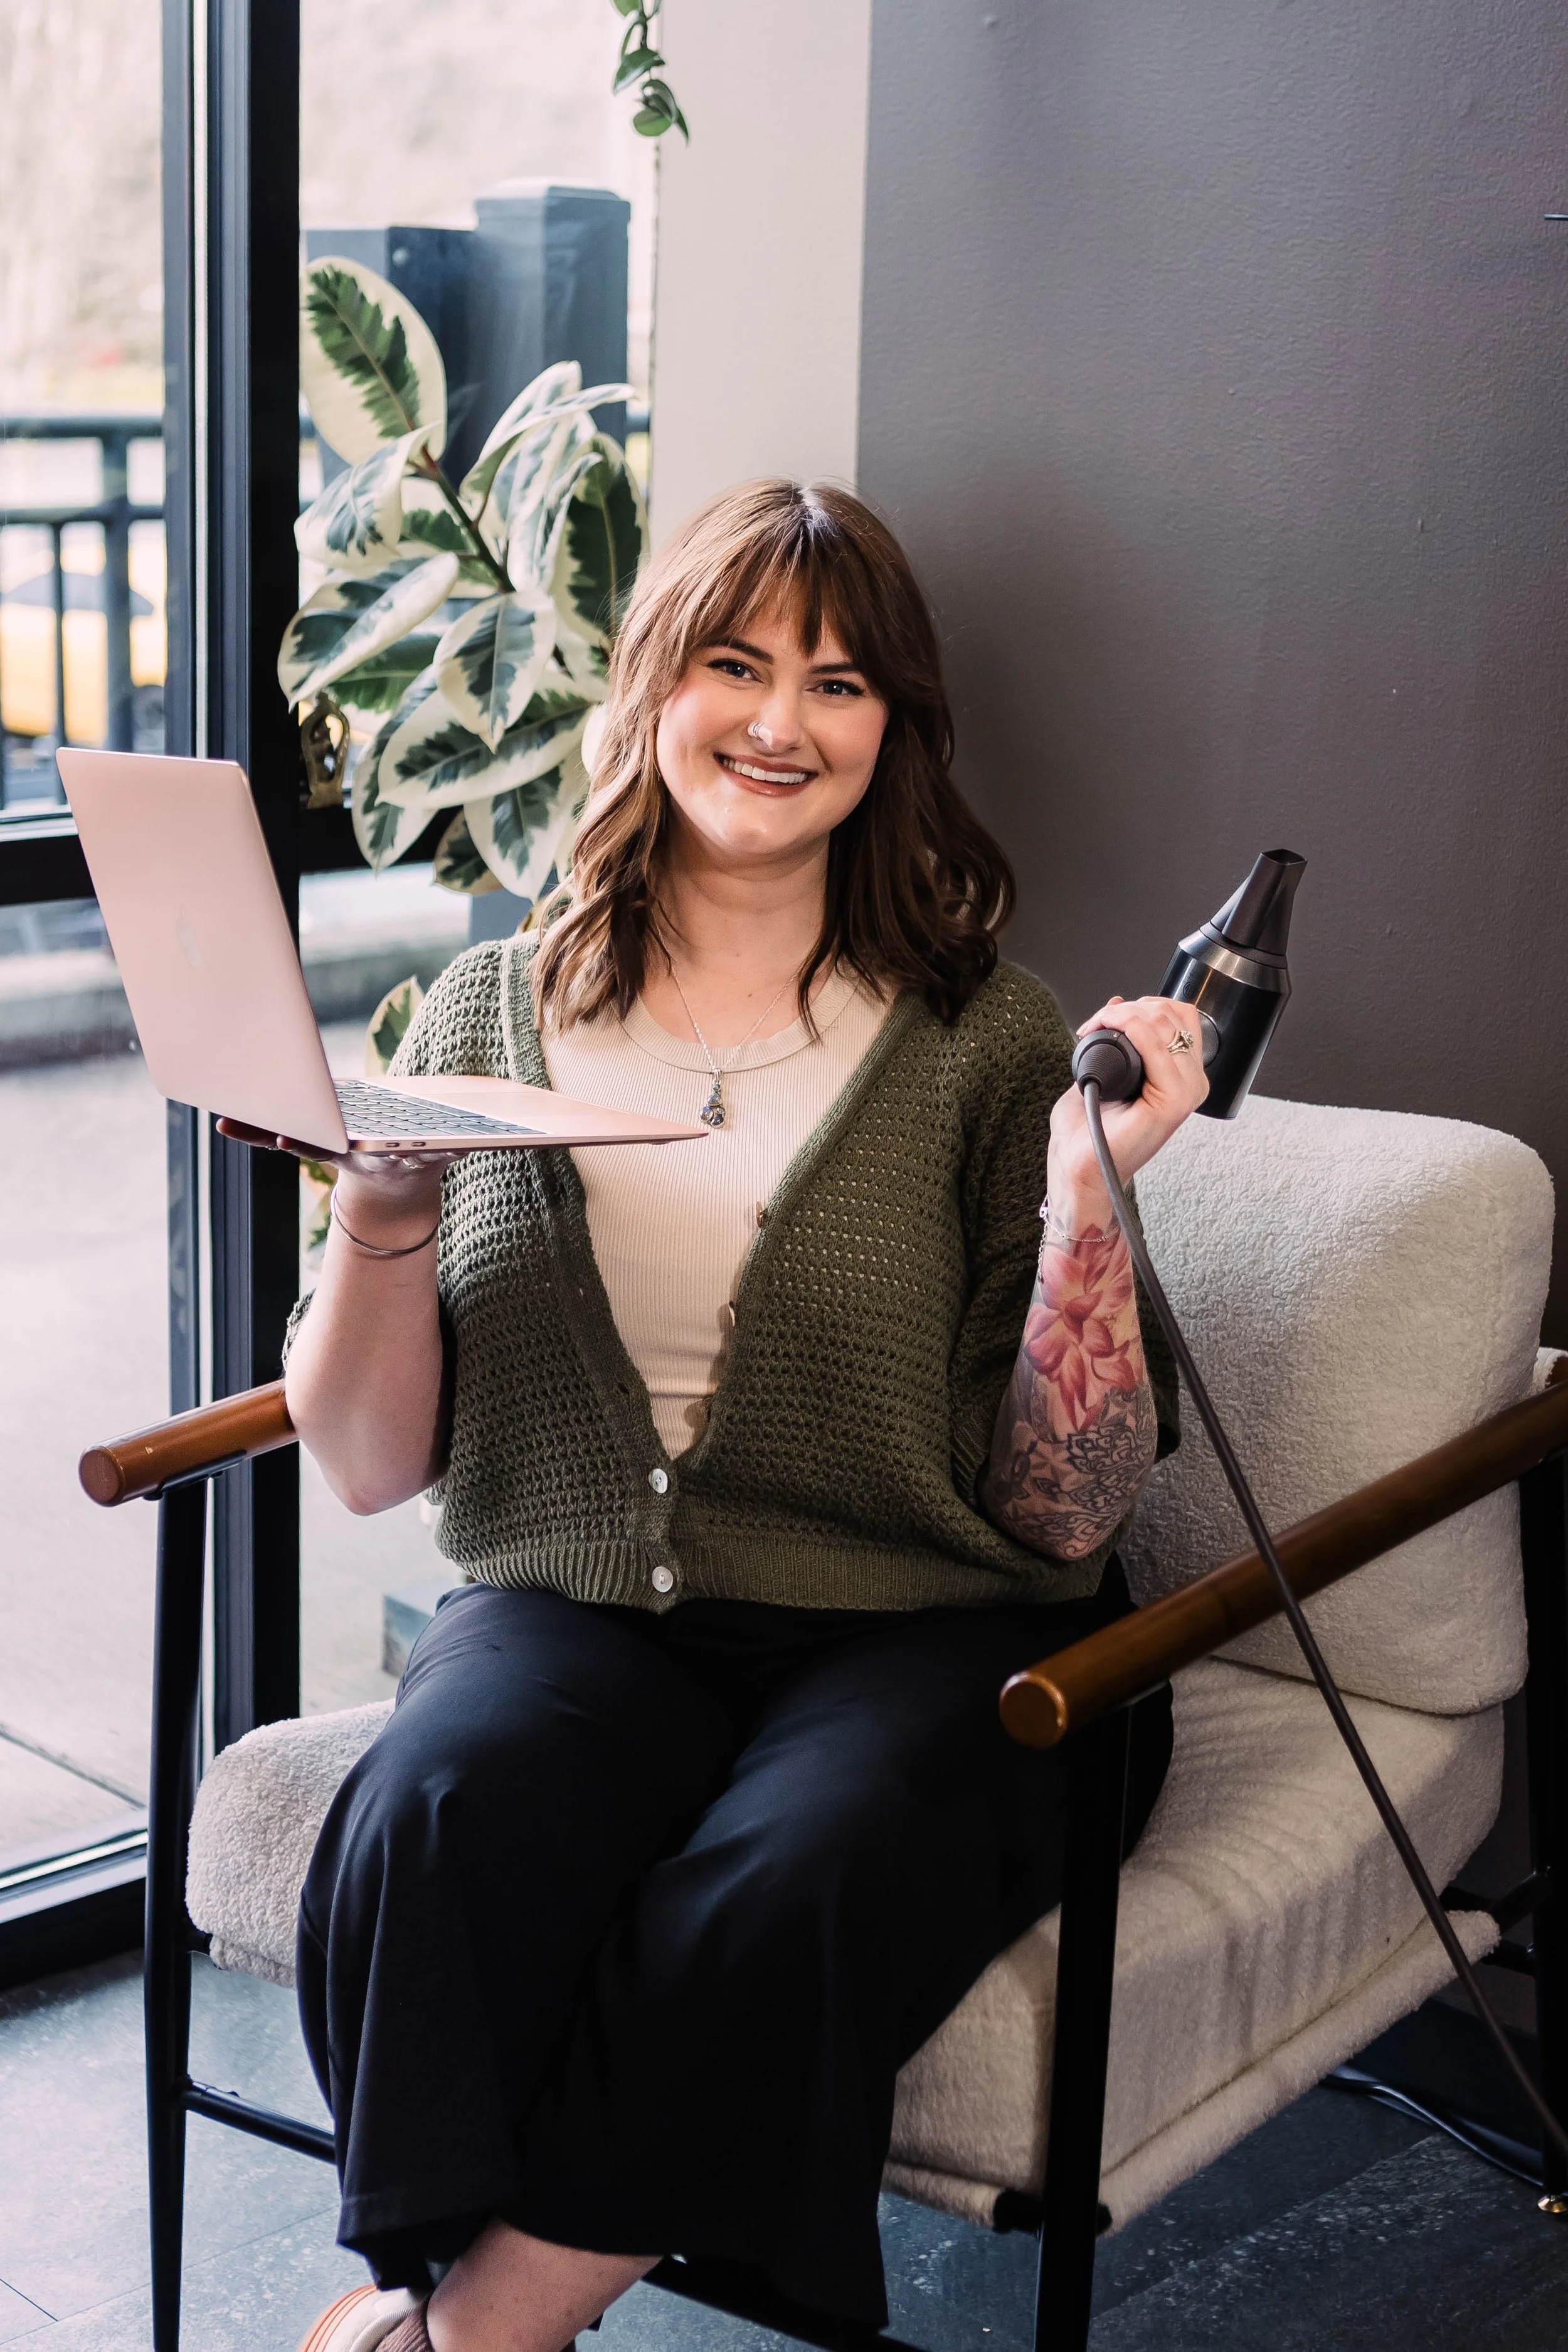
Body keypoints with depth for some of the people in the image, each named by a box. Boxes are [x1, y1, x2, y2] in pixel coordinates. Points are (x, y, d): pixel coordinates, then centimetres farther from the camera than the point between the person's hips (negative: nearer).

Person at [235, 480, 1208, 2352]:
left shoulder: (981, 1042, 4)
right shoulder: (489, 1013, 11)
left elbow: (1062, 1508, -1)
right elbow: (369, 1467, 9)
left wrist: (1090, 1193, -13)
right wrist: (382, 1214, -9)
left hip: (922, 1636, -1)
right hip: (570, 1610, 2)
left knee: (790, 1884, -33)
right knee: (437, 1824, -32)